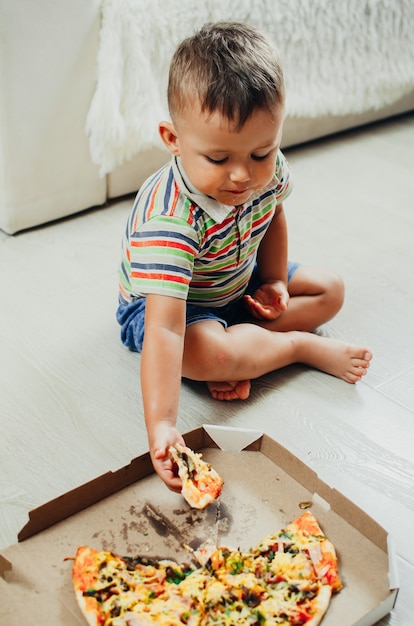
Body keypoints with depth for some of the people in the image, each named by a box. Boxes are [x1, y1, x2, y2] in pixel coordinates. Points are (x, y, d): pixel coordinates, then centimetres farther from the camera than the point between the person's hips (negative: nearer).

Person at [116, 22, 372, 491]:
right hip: (171, 302, -7)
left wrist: (275, 282, -2)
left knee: (330, 291, 5)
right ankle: (305, 346, -9)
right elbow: (166, 329, -49)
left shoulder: (267, 170, -20)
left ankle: (244, 355, -14)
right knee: (201, 352, -38)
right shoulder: (168, 220, -42)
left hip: (239, 284, 7)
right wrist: (161, 426, -56)